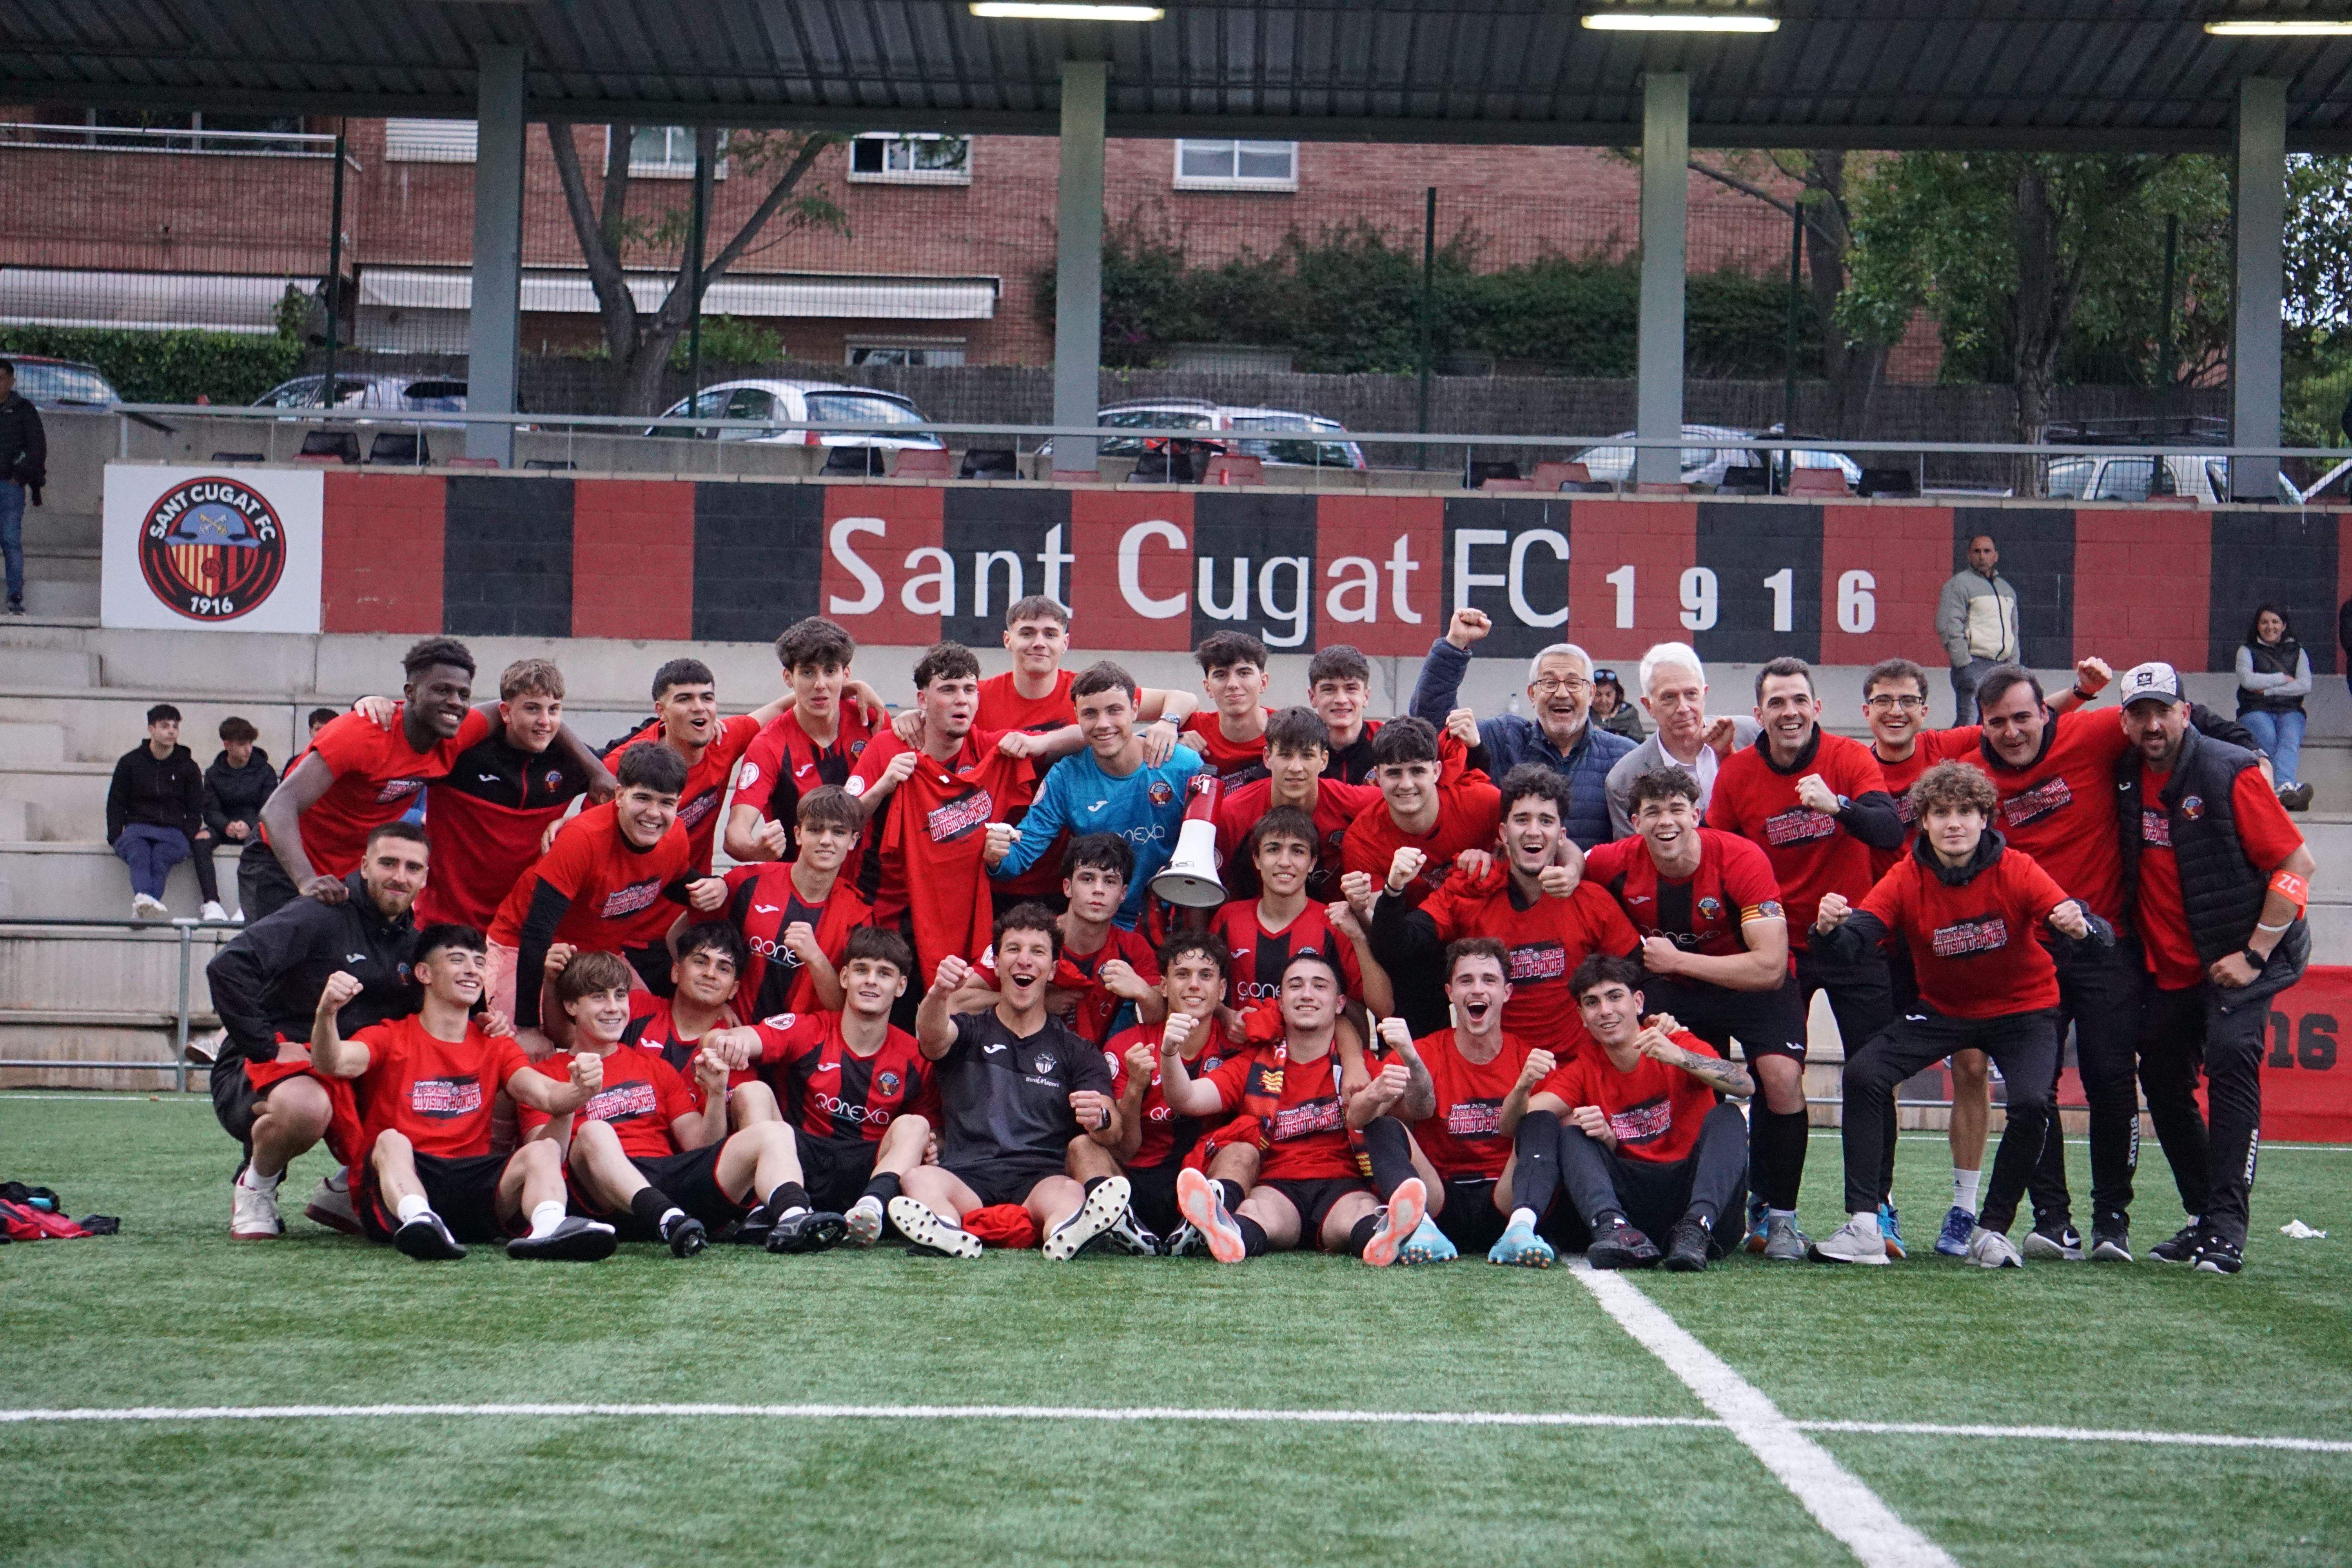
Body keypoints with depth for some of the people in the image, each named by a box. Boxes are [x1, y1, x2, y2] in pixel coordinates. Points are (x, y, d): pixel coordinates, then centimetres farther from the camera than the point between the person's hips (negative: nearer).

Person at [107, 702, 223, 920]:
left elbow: (195, 810, 17)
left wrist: (188, 838, -1)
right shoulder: (130, 762, 12)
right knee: (139, 854, -37)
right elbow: (116, 804, 15)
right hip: (137, 827, 0)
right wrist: (116, 837, -1)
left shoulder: (188, 767, 14)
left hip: (174, 830, 0)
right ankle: (143, 896, -64)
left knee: (161, 856, -36)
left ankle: (142, 909, -57)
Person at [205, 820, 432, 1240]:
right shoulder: (321, 916, -12)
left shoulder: (412, 945, 12)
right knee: (307, 1107, -41)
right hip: (261, 1072, -7)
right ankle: (254, 1187, -8)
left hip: (350, 1080, 7)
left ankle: (347, 1190, 14)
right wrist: (266, 1047, -22)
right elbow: (227, 967, -23)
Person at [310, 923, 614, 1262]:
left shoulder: (496, 1048, 22)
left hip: (473, 1189, 3)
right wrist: (327, 1013, -32)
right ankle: (420, 1221, -63)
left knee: (544, 1150, -21)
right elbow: (333, 1063, -10)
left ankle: (549, 1228, -55)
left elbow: (546, 1095, 3)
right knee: (391, 1141, -32)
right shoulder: (390, 1039, 12)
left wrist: (578, 1090, -22)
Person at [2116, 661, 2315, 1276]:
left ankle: (2227, 1231, -24)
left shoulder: (2229, 773, -15)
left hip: (2239, 960, -7)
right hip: (2169, 967, 7)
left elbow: (2297, 864, -15)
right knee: (2161, 1080, 8)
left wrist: (2253, 956, -17)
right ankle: (2203, 1219, 22)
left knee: (2231, 1059, -22)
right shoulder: (2125, 779, 1)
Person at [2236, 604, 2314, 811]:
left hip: (2290, 711, 1)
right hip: (2256, 711, -1)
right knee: (2270, 740, -35)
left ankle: (2284, 788, -60)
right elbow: (2247, 680, -5)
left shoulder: (2297, 652, 20)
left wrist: (2268, 690, -4)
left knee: (2290, 740, -34)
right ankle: (2288, 787, -52)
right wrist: (2284, 679, 0)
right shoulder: (2247, 650, 15)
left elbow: (2305, 686, 3)